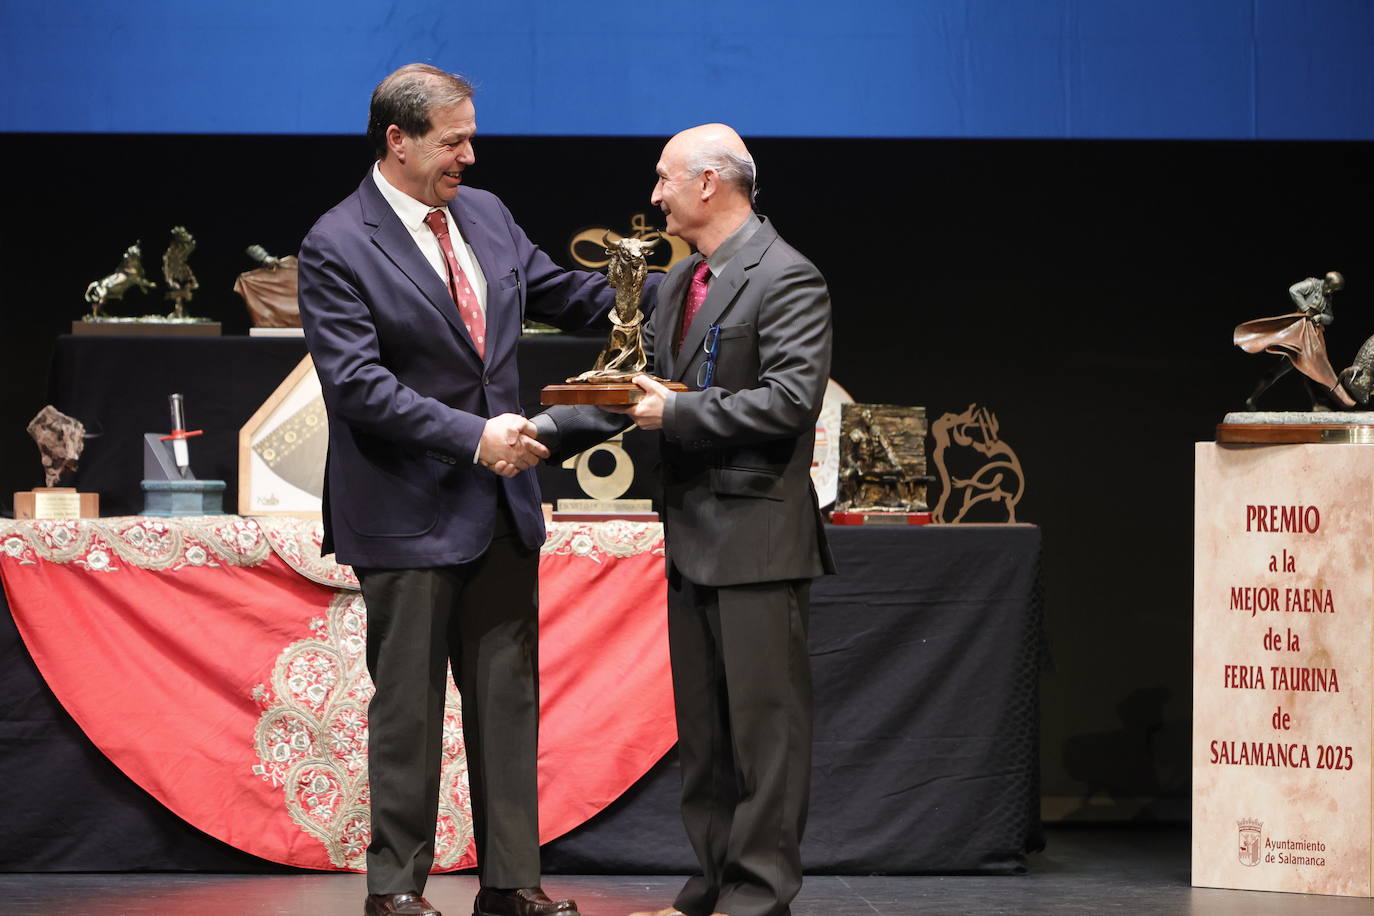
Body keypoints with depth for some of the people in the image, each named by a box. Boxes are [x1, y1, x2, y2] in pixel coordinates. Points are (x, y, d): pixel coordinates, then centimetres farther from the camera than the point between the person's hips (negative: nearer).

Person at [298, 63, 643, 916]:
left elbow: (562, 293, 20)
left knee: (508, 695, 10)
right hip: (410, 515, -7)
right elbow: (356, 382, -19)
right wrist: (472, 435, -23)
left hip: (500, 500, 7)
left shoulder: (485, 214, 9)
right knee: (409, 704, 1)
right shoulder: (338, 246, -12)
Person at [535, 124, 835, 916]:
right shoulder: (681, 282, 16)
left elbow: (793, 398, -20)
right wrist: (543, 432, 5)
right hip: (694, 536, 9)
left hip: (757, 534, -9)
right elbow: (636, 387, 17)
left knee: (765, 722, -3)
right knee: (702, 726, 13)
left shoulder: (787, 279, -11)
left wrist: (678, 413, -17)